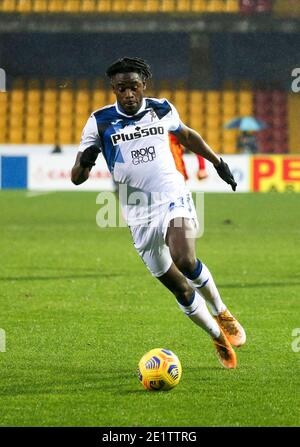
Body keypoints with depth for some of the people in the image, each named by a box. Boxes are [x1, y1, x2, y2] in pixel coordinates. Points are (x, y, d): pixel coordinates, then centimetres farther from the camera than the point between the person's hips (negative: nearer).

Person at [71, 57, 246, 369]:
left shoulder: (162, 110, 1)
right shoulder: (100, 122, -5)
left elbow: (187, 135, 24)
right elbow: (76, 178, -6)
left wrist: (217, 162, 31)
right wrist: (85, 159, -29)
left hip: (173, 199, -1)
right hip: (139, 215, 1)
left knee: (185, 261, -28)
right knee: (180, 290, 3)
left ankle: (221, 313, -2)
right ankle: (219, 339, 23)